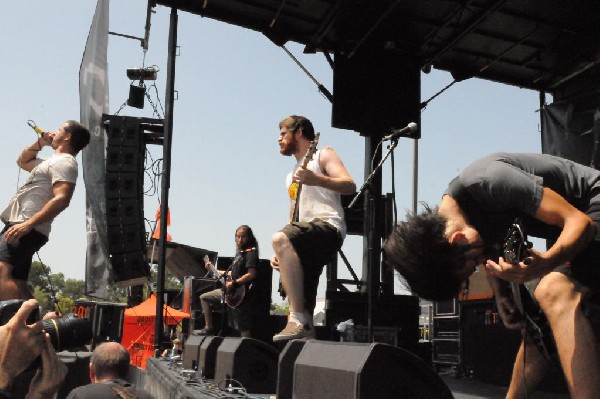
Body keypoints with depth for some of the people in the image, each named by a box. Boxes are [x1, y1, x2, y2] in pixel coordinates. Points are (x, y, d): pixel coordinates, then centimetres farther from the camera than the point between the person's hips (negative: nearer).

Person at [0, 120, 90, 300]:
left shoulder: (63, 162, -8)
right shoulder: (54, 162, 26)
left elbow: (61, 200, -23)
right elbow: (22, 161, 43)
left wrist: (28, 224, -31)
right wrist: (40, 142, 26)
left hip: (27, 229, -11)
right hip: (19, 226, 11)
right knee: (17, 285, 10)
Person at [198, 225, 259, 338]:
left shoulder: (251, 252, -11)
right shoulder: (239, 253, 16)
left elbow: (251, 274, -24)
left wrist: (234, 283, -24)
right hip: (229, 291, 10)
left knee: (243, 328, -10)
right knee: (204, 298, 18)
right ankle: (209, 329, 21)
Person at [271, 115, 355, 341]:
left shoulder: (322, 155, 9)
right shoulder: (291, 176, 32)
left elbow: (350, 186, -8)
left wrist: (315, 179, -23)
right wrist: (281, 254, 15)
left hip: (328, 227, -8)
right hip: (305, 241, 9)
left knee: (279, 238, -36)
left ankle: (299, 320, -37)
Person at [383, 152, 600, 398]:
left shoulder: (490, 181, -32)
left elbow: (580, 220, -28)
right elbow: (490, 259, 11)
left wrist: (546, 262, -45)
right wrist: (502, 298, -8)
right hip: (560, 229, 8)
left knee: (553, 293, -29)